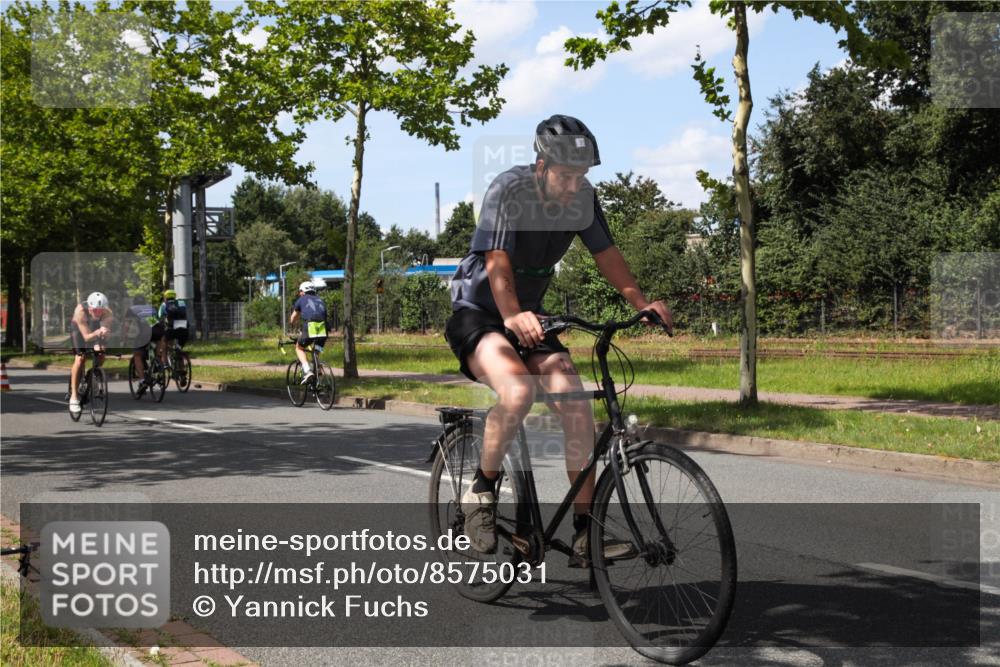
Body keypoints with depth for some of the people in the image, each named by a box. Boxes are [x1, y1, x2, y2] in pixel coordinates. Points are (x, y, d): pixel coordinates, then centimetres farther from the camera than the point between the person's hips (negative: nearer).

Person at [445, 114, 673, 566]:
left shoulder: (582, 197, -6)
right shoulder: (508, 189, -22)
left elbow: (606, 254, -1)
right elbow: (497, 263, -31)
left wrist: (641, 302, -17)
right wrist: (513, 316, -48)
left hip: (528, 317, 5)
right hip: (477, 313, -5)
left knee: (576, 404, -15)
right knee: (518, 389, -34)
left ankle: (585, 533, -7)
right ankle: (481, 491, -11)